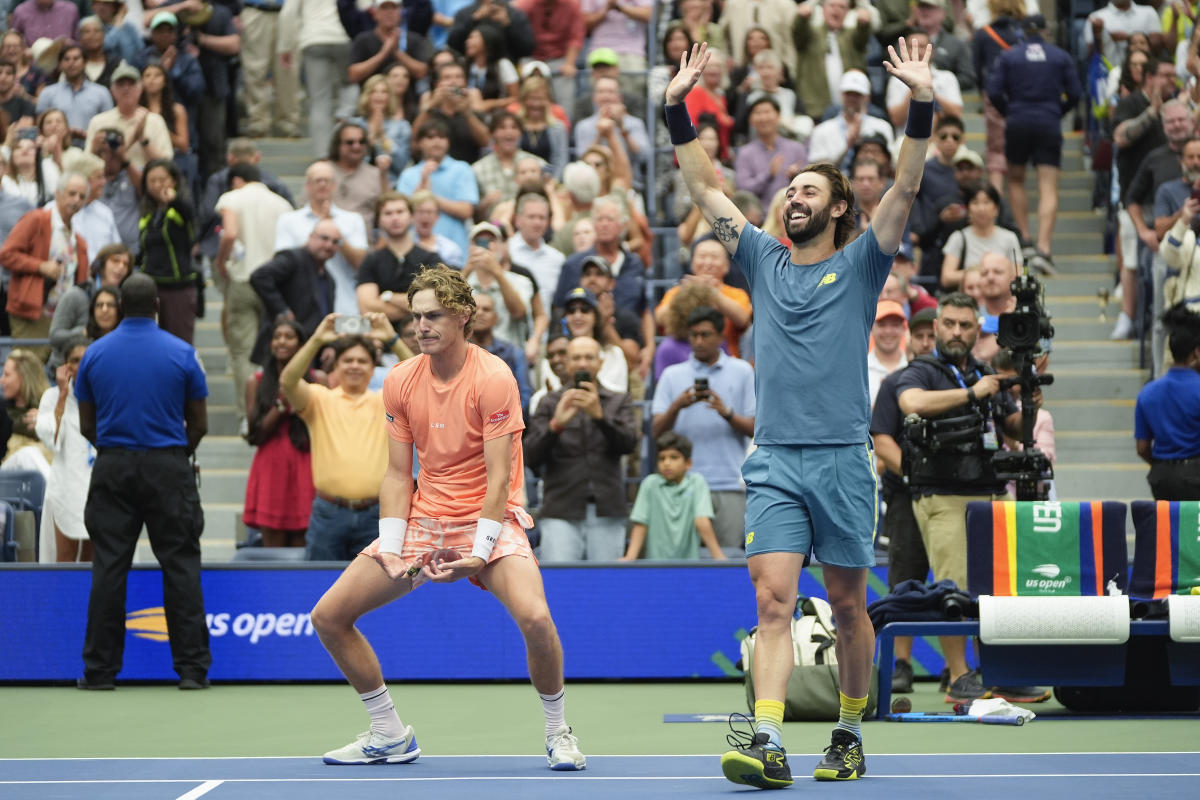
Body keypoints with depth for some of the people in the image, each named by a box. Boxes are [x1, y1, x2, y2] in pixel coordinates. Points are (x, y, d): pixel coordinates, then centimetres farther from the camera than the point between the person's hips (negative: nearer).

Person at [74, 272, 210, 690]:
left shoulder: (95, 354, 2)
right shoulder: (182, 353, -3)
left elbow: (87, 426, 6)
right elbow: (199, 424, 2)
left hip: (112, 468, 2)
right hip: (168, 468, -2)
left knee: (108, 568, 4)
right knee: (180, 566, 2)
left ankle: (100, 669, 5)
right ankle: (192, 667, -1)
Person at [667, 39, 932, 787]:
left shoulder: (859, 265, 5)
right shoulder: (763, 259, 13)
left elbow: (905, 190, -6)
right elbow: (706, 187, 13)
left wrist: (923, 108, -17)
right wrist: (679, 112, 5)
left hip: (843, 460, -2)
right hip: (774, 461, 2)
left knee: (848, 606, 7)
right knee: (773, 600, -9)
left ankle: (850, 736, 22)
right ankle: (768, 745, -17)